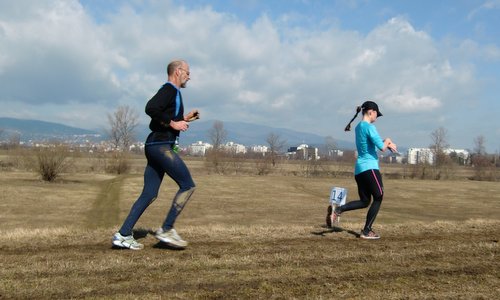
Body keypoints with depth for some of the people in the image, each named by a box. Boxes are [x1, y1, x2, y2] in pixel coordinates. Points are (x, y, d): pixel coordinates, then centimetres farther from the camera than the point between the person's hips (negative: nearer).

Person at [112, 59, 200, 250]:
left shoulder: (171, 91, 24)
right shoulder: (169, 89, -6)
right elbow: (150, 108, -22)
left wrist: (184, 118, 21)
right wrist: (173, 123, -17)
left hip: (156, 146, 10)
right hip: (161, 146, -10)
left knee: (149, 194, 8)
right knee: (188, 185, -7)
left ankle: (123, 235, 9)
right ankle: (166, 230, -4)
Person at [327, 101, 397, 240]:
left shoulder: (359, 127, 16)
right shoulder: (369, 127, -12)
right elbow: (381, 147, -18)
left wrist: (386, 143, 13)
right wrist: (387, 142, 3)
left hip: (359, 169, 9)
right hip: (370, 168, -9)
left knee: (364, 201, 14)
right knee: (378, 198, 6)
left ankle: (337, 210, -5)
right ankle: (366, 231, 7)